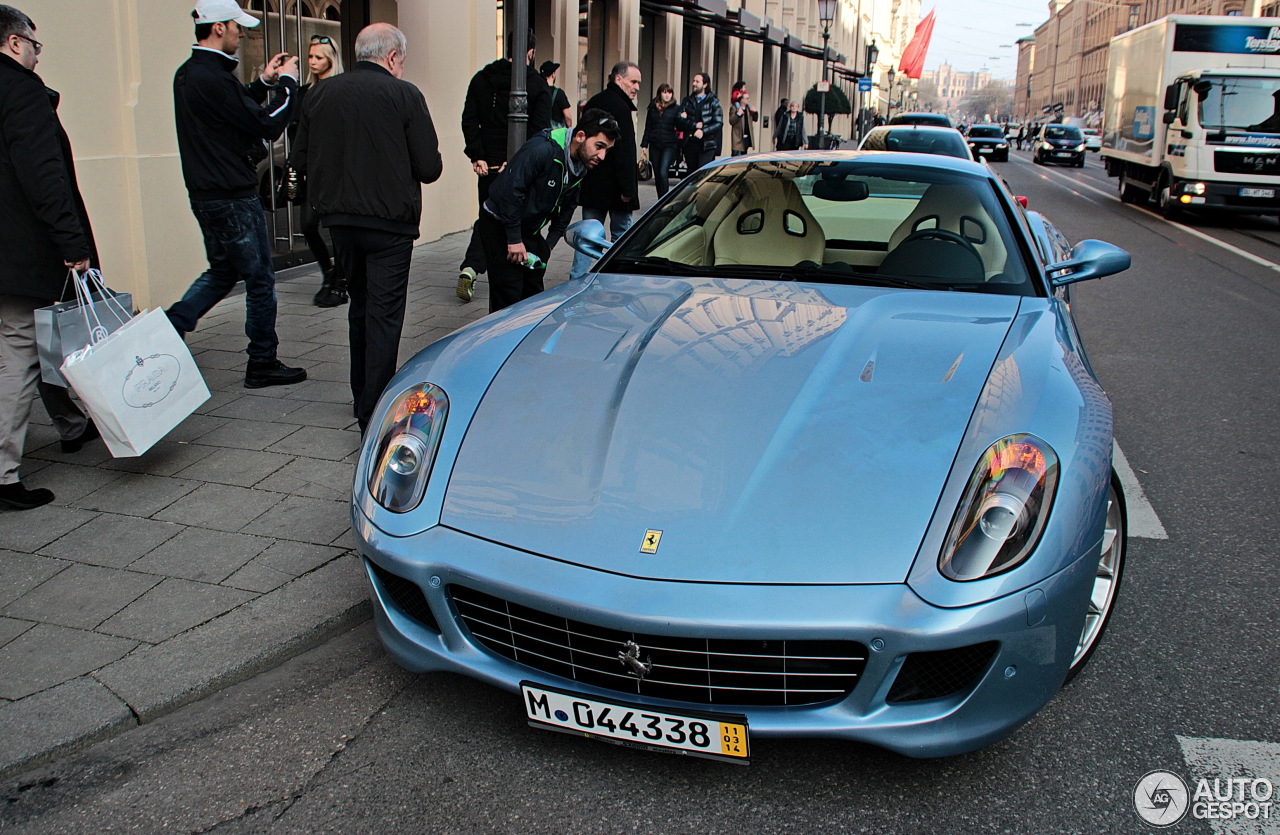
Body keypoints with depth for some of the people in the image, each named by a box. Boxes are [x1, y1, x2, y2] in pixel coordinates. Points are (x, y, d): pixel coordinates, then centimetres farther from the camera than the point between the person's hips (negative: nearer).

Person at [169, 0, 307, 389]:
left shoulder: (187, 74, 10)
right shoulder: (212, 78, -21)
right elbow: (266, 125, -19)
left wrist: (264, 82, 17)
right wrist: (287, 83, -6)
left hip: (205, 193, 10)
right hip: (232, 197, -10)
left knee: (222, 271, 22)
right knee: (260, 278, 2)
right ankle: (263, 364, 12)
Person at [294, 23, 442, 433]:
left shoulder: (320, 94, 3)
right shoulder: (403, 94, -10)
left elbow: (302, 161, 7)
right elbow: (430, 167, -10)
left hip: (339, 219, 5)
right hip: (389, 220, -5)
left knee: (359, 306, 21)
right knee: (384, 314, -1)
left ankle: (363, 398, 32)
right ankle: (376, 414, -5)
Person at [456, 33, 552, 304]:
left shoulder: (482, 78, 6)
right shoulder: (538, 84, -5)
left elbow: (469, 120, -1)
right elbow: (541, 129, -12)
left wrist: (477, 156, -4)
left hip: (489, 164, 3)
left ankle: (470, 269, -5)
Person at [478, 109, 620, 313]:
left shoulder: (581, 165, -1)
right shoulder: (541, 149, -28)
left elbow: (568, 205, 12)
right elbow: (510, 189, -29)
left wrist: (550, 242, 4)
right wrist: (514, 239, -25)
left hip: (530, 230, 8)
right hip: (500, 225, -8)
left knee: (533, 294, 7)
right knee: (508, 296, -10)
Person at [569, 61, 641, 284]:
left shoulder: (594, 102, 13)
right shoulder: (620, 106, -15)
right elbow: (624, 151, -21)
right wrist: (627, 188, -21)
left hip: (590, 184, 8)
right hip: (613, 186, -8)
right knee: (621, 234, 5)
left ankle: (576, 279, 5)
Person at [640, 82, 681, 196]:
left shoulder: (676, 109, 3)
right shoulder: (652, 108, 10)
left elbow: (680, 128, 0)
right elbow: (648, 128, 13)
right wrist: (644, 145, 9)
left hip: (670, 145, -3)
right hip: (654, 145, 4)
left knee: (663, 172, -18)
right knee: (657, 174, 6)